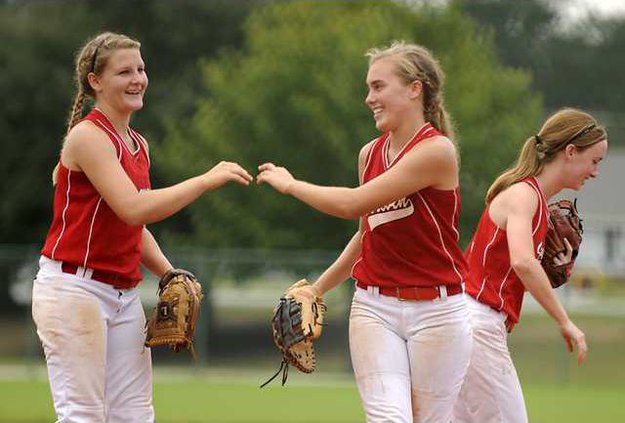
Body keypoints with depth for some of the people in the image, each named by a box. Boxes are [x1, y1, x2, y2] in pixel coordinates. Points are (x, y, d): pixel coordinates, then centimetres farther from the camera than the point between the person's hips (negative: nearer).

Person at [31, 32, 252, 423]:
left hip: (125, 295, 8)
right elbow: (133, 208, -24)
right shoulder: (88, 135, -12)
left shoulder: (139, 145, 15)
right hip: (74, 289, -8)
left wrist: (170, 274, 5)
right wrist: (205, 181, -21)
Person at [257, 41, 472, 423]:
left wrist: (290, 184, -3)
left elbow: (353, 204, -17)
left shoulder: (437, 150, -13)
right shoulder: (370, 154, 10)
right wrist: (317, 289, 23)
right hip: (375, 308, 5)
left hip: (436, 311, -5)